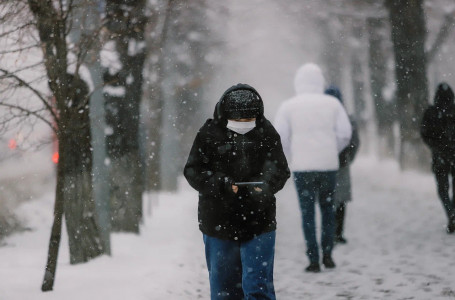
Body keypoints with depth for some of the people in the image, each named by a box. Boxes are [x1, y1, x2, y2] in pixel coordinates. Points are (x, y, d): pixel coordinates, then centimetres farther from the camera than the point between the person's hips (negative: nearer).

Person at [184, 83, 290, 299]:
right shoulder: (209, 134, -4)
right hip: (219, 223, 1)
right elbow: (193, 171, -5)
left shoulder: (266, 133, 0)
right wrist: (221, 184, -22)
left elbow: (280, 170, -1)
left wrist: (264, 186, -23)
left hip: (258, 224, -1)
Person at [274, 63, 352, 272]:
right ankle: (327, 255, 11)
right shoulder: (332, 104, 2)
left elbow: (279, 138, -2)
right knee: (327, 209, 15)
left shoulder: (288, 106, 0)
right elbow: (345, 133, 0)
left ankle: (314, 260, -2)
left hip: (302, 167, -1)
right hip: (329, 166, 1)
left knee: (307, 213, 3)